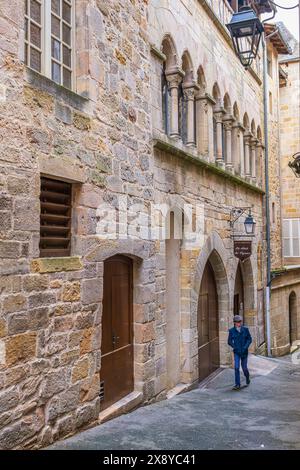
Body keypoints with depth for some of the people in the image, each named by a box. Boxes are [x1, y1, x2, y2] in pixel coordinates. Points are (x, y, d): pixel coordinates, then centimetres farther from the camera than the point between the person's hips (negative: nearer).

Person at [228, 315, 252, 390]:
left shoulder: (245, 329, -4)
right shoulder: (232, 331, -5)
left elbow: (249, 339, 0)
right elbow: (230, 341, 0)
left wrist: (245, 347, -12)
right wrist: (235, 348, -12)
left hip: (244, 352, 1)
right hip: (236, 352, -1)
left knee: (244, 368, 7)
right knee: (236, 367, -12)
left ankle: (247, 376, 41)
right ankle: (237, 385, -3)